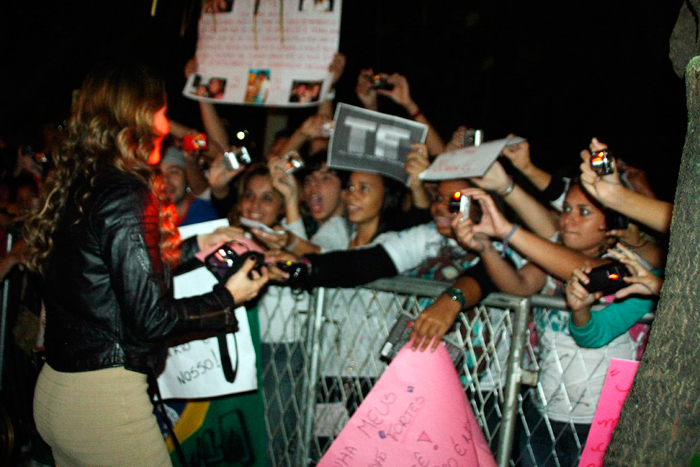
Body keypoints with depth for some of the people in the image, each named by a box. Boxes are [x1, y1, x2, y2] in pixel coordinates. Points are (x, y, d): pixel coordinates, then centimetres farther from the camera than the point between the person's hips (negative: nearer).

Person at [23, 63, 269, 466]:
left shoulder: (77, 186, 6)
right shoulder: (127, 195, -19)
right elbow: (150, 318, -18)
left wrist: (195, 246, 23)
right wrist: (229, 297, -5)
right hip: (102, 399, -9)